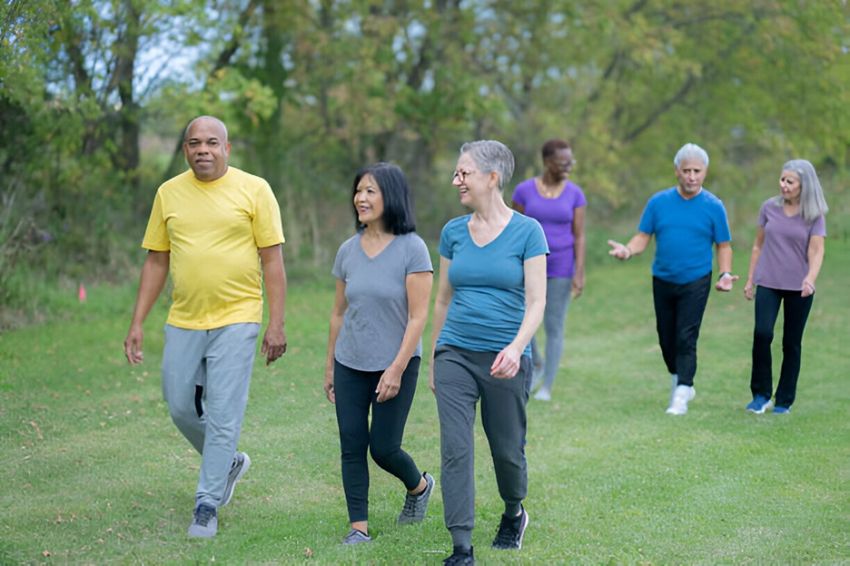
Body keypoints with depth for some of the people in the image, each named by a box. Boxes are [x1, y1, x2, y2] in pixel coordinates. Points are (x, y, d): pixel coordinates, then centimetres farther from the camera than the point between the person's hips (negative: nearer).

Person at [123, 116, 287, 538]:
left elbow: (273, 260, -4)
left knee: (223, 415, -3)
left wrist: (276, 325, -9)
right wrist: (137, 324, 6)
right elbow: (156, 262, 11)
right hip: (183, 322, 4)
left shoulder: (254, 190, -3)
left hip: (236, 320, -4)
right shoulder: (169, 193, 7)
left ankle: (207, 505, 8)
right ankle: (228, 463, 36)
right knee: (180, 408, 10)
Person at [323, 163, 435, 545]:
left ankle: (419, 486, 32)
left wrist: (397, 369, -17)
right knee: (352, 448, 2)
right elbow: (339, 312, 11)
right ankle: (359, 528, 11)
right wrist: (329, 366, 13)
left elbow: (418, 317, -13)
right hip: (350, 366, 5)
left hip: (395, 366, -4)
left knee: (383, 449, 1)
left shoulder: (411, 249, -11)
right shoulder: (348, 251, 4)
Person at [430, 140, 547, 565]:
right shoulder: (453, 232, 6)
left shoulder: (527, 231, -6)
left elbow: (536, 303, -10)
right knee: (455, 449, -8)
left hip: (505, 359, -3)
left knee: (507, 450, 11)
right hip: (456, 354, 3)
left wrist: (516, 348, -26)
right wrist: (433, 358, 16)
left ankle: (514, 513, 41)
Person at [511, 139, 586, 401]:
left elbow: (580, 236, -4)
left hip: (561, 268, -1)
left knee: (554, 327, -1)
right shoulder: (523, 190, -5)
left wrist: (579, 273, -12)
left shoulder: (575, 193, -3)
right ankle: (538, 364, 31)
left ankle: (546, 387, 10)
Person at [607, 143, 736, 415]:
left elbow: (723, 245, 3)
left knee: (686, 338, -11)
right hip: (663, 280, 3)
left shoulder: (713, 206, -3)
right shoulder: (659, 202, 1)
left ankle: (681, 395, -9)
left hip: (696, 282, -3)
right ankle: (680, 382, 32)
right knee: (666, 338, 11)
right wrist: (628, 250, -19)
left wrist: (725, 274, -13)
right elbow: (643, 236, 3)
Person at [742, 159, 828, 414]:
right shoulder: (769, 207, 4)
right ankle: (761, 394, -4)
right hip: (768, 283, 1)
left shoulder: (814, 216, -2)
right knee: (762, 333, -16)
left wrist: (810, 278, -28)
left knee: (792, 343, 4)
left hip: (798, 288, -1)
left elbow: (816, 251, -10)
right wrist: (750, 279, 13)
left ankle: (785, 400, 15)